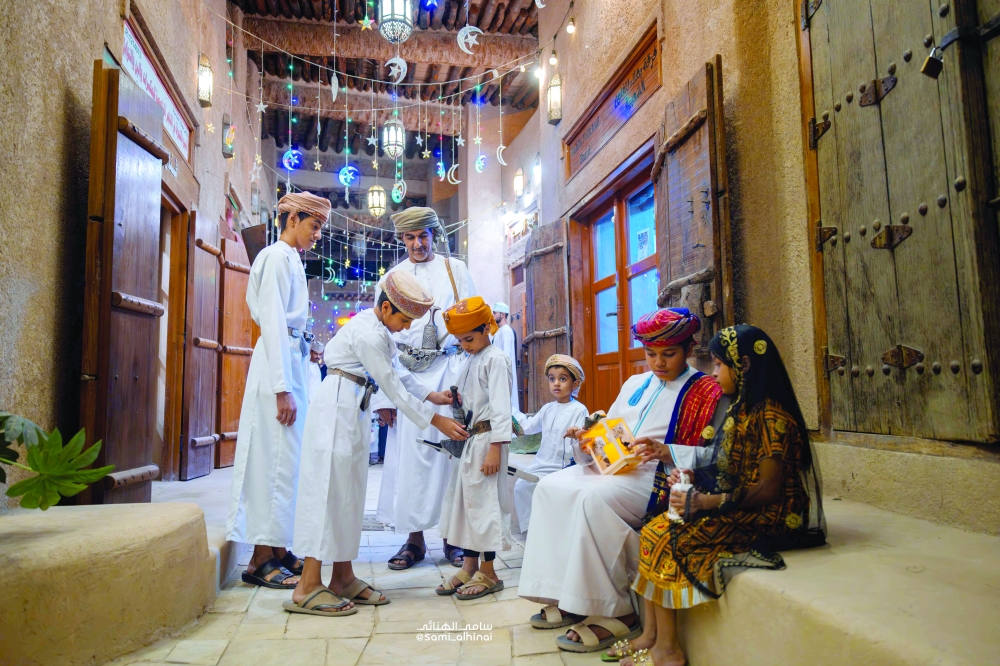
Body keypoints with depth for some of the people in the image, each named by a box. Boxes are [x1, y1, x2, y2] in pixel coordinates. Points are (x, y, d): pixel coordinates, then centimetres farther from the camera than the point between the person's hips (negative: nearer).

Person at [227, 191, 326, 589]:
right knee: (275, 457, -6)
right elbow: (272, 323, -16)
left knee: (286, 459, 10)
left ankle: (278, 550, 18)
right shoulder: (277, 257, -8)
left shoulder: (292, 259, 19)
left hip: (292, 363, 9)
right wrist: (282, 388, -19)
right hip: (278, 367, -9)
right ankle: (261, 560, 2)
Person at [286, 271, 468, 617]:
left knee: (348, 491, 11)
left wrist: (430, 395, 11)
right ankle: (307, 587, 0)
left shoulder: (376, 326, 10)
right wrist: (437, 421, -13)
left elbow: (395, 374, 18)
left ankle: (343, 578, 19)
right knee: (328, 490, -7)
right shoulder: (368, 335, -20)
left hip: (354, 410, 10)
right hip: (337, 410, -10)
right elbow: (393, 388, -18)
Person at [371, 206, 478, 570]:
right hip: (409, 373, 1)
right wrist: (383, 395, 0)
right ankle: (414, 539, 10)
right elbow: (383, 333, 7)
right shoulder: (393, 277, 12)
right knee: (410, 454, -1)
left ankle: (452, 536, 11)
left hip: (451, 369, -1)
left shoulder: (454, 269, 11)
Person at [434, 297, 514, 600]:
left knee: (484, 501, -3)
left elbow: (500, 405, -17)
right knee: (465, 499, 12)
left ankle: (488, 572, 9)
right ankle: (469, 566, 23)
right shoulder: (470, 360, 16)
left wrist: (495, 448, -21)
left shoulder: (495, 359, -11)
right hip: (469, 438, 9)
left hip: (487, 438, -9)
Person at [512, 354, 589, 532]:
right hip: (542, 464, 7)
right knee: (521, 486, -1)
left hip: (564, 467, -7)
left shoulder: (579, 410, -9)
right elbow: (528, 426, 19)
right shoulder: (547, 409, 13)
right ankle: (530, 528, 12)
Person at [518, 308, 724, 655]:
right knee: (551, 487, -12)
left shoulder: (703, 390, -1)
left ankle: (615, 612, -21)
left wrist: (664, 451, -25)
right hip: (615, 466, 8)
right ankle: (565, 597, -10)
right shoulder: (635, 383, 21)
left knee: (594, 496, -33)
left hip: (661, 474, -8)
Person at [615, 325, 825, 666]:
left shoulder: (770, 415, -18)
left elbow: (768, 489, -21)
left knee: (667, 536, -17)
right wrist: (694, 476, -1)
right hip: (738, 509, 9)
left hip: (765, 517, -9)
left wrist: (703, 502, -21)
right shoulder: (743, 408, 11)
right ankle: (651, 636, -4)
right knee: (654, 527, -6)